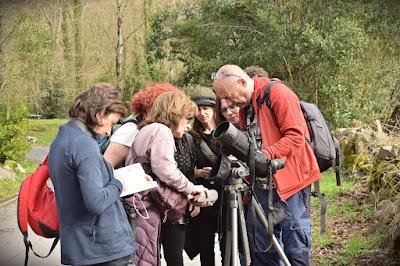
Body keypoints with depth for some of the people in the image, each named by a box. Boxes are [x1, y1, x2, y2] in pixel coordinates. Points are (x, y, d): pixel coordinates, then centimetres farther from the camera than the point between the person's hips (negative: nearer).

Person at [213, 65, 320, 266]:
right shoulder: (244, 105, 15)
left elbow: (295, 136, -17)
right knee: (259, 248, 8)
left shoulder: (278, 93, -10)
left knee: (295, 248, -4)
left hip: (290, 180, -8)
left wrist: (266, 155, -25)